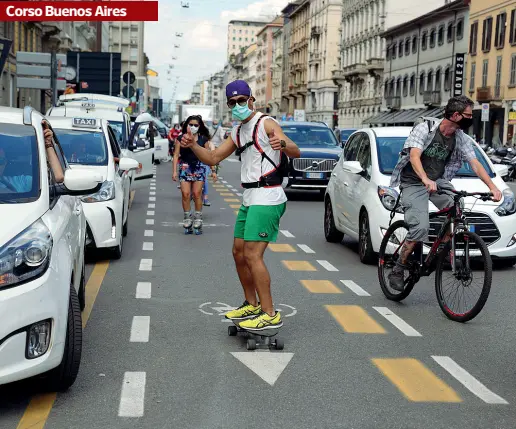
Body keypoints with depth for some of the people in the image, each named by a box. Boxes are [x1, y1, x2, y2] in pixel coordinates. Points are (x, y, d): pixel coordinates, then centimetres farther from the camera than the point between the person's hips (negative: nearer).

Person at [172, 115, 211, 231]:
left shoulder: (203, 139, 5)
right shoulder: (181, 138, 4)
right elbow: (176, 155, 5)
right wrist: (174, 171, -1)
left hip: (199, 167, 0)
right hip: (185, 167, 0)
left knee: (197, 193, -5)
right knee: (185, 193, -6)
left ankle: (198, 218, 6)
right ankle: (187, 217, 7)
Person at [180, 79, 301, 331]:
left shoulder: (265, 124, -9)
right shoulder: (238, 133, 17)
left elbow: (296, 153, -19)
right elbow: (213, 158, 17)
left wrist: (282, 143, -42)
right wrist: (193, 146, 0)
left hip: (267, 198, -9)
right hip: (250, 198, 9)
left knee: (252, 255, -15)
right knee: (239, 253, 13)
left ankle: (270, 315, -11)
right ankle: (251, 305, 27)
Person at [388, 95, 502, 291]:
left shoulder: (461, 139, 0)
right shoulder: (425, 129, -16)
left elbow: (475, 164, -4)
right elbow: (414, 156, -29)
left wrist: (493, 187, -18)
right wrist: (425, 180, -47)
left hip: (438, 181, 5)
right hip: (413, 184, -5)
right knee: (420, 227, -22)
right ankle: (397, 271, -9)